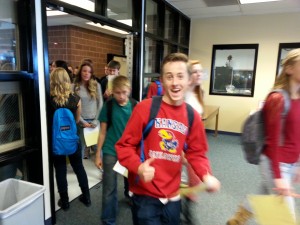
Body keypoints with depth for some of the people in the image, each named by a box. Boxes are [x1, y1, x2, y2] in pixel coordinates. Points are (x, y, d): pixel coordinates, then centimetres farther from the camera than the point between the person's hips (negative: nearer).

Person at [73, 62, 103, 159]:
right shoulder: (75, 87, -1)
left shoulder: (96, 85, 3)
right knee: (82, 146, 8)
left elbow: (100, 104, 2)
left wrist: (96, 121, -4)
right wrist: (82, 121, -7)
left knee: (97, 145, 5)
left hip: (94, 121, 1)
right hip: (82, 122, -1)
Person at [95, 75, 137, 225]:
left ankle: (130, 195, 50)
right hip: (110, 151, -1)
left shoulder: (135, 106, -5)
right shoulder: (108, 106, -8)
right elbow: (103, 131, -2)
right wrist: (98, 154, 0)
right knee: (109, 188, 4)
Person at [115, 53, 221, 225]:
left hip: (172, 196, 5)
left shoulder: (193, 116, -3)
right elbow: (124, 146, -11)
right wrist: (138, 167, -29)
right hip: (145, 195, -4)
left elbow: (196, 152, 7)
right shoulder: (145, 108, -16)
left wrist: (206, 175, -11)